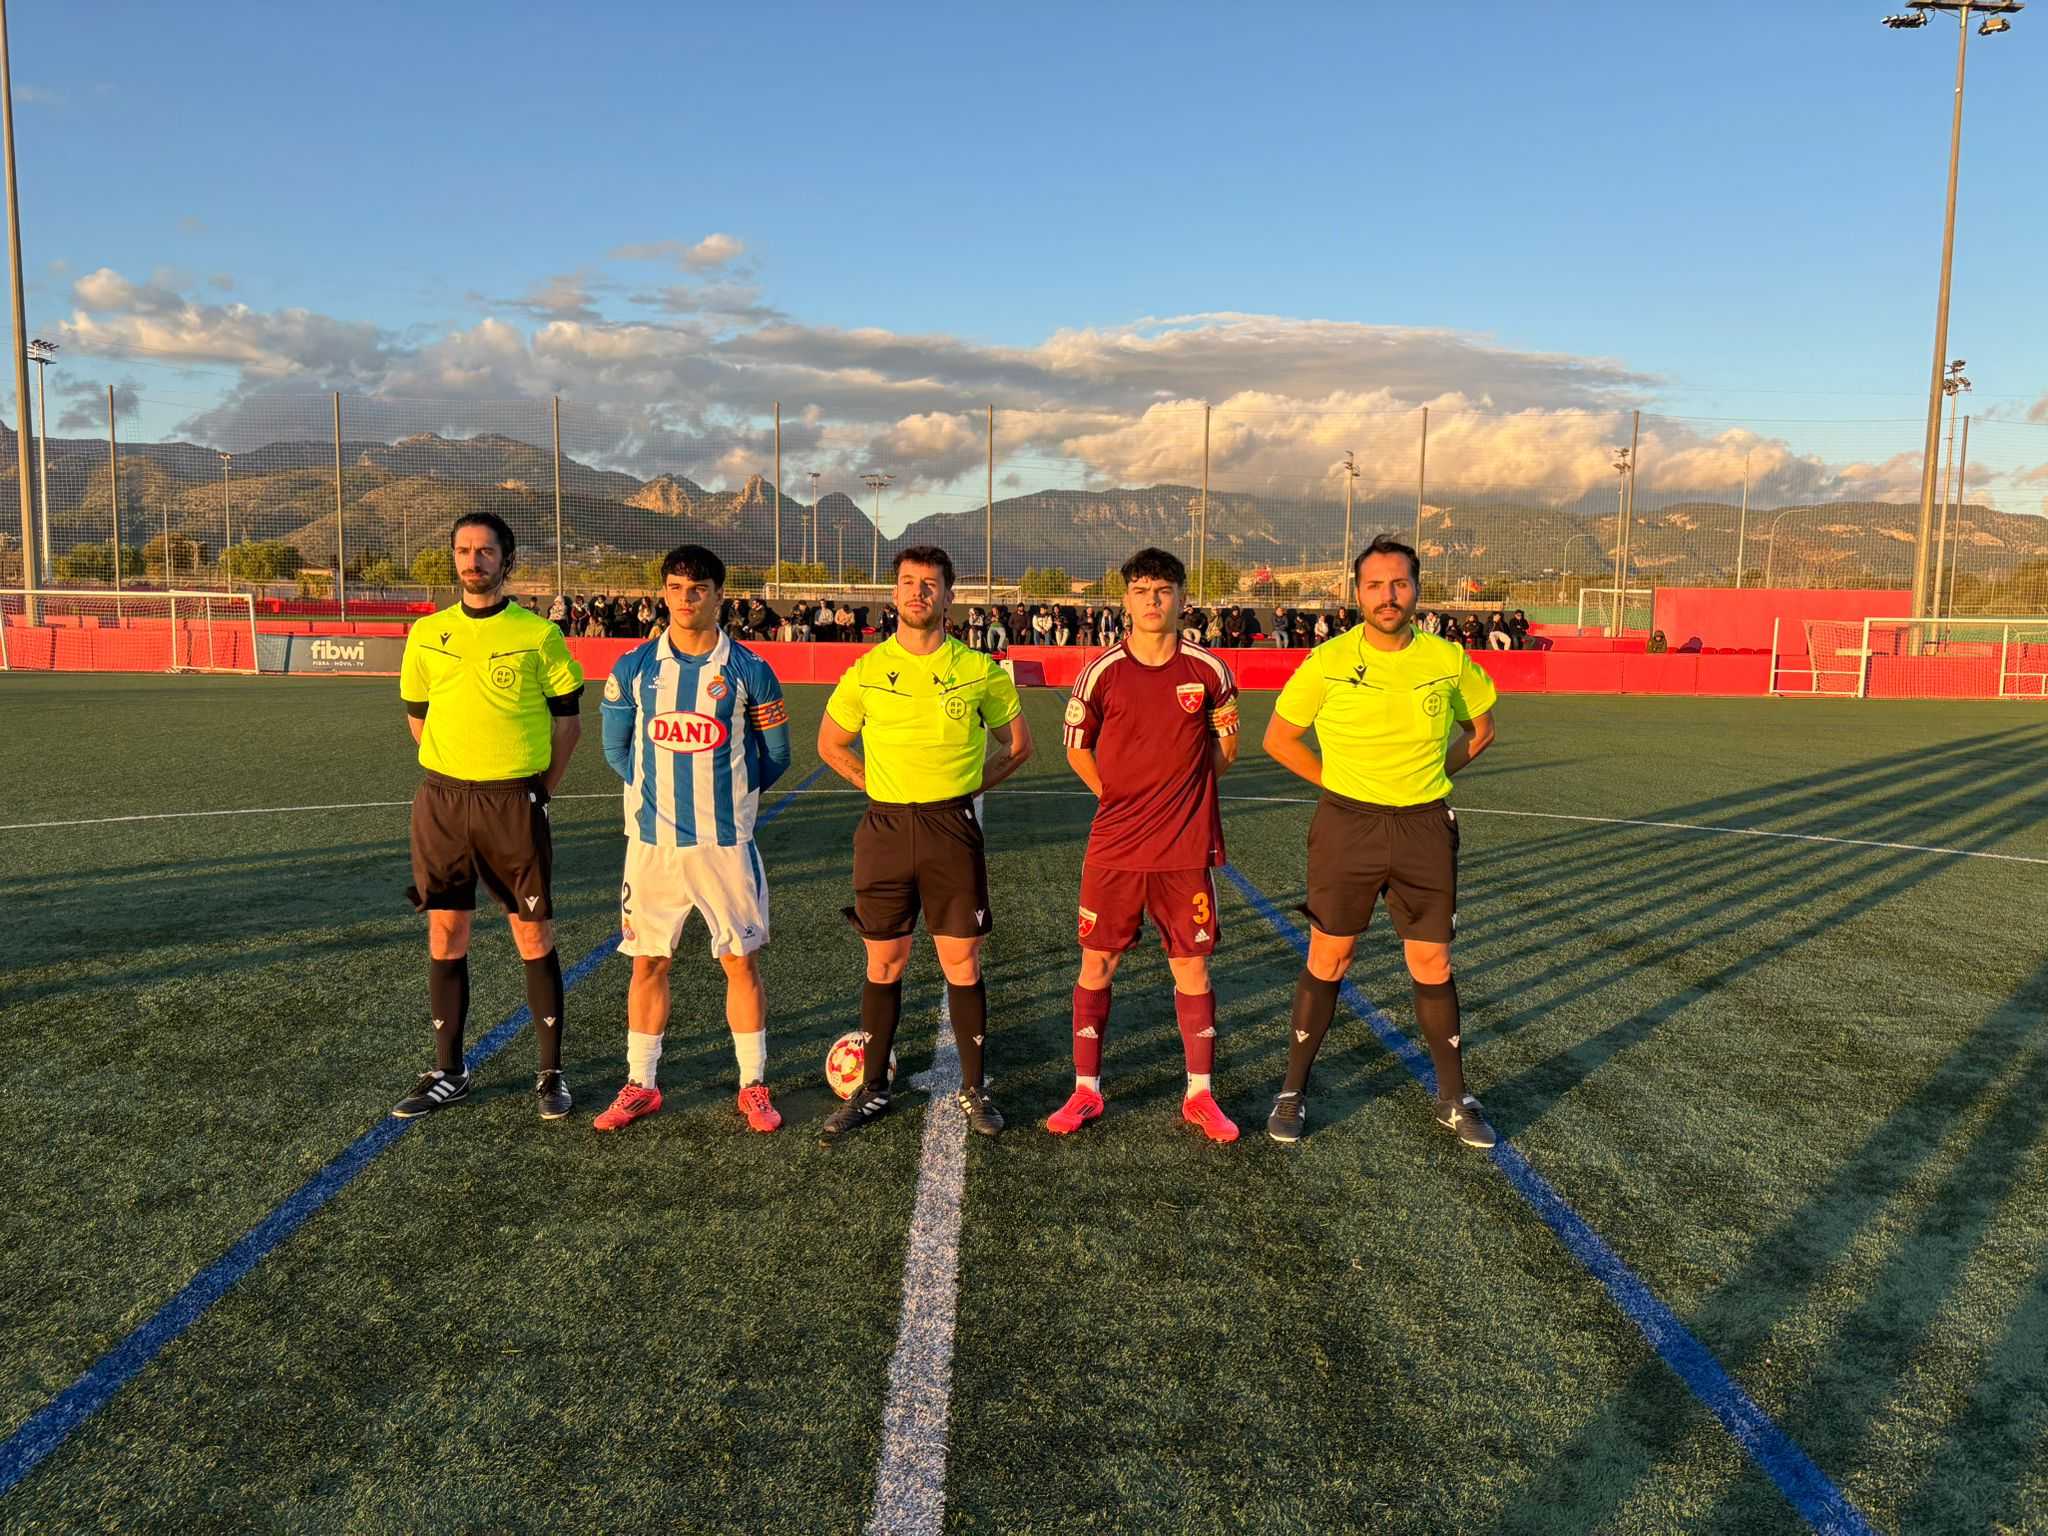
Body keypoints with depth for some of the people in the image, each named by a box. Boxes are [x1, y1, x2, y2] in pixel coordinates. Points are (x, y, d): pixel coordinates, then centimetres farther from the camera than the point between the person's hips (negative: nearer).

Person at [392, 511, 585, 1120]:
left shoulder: (539, 633, -3)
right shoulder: (427, 633, 7)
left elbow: (568, 719, 3)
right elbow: (417, 716, 18)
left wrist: (538, 787, 1)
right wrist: (456, 778, 13)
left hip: (515, 802, -3)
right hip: (442, 799, 4)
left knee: (534, 937, 1)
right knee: (445, 936, 9)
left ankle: (551, 1072, 13)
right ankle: (448, 1072, 22)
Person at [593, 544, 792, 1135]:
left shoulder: (749, 671, -3)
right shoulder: (633, 667, 2)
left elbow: (775, 757, 6)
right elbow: (616, 747, 12)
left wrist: (724, 793, 8)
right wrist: (656, 789, 8)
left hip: (726, 842, -1)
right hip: (651, 840, 2)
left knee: (741, 961, 4)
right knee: (648, 962, 8)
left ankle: (754, 1086, 16)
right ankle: (640, 1085, 22)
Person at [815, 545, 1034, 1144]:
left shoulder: (979, 670, 0)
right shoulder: (866, 670, 2)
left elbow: (1017, 742, 12)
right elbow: (830, 744, 15)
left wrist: (969, 784, 4)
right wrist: (879, 785, 6)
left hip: (952, 829, -1)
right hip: (885, 829, 1)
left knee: (962, 962, 3)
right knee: (884, 963, 8)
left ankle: (974, 1090, 18)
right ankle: (872, 1090, 22)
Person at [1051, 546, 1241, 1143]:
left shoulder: (1209, 670, -1)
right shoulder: (1102, 671, -3)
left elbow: (1226, 746, 13)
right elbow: (1076, 745, 10)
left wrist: (1182, 791, 7)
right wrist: (1117, 797, 5)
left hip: (1186, 847, 0)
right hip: (1114, 846, 0)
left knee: (1191, 966, 5)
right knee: (1097, 964, 5)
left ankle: (1199, 1097, 19)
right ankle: (1086, 1091, 20)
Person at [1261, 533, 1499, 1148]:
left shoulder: (1449, 661, -2)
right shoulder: (1328, 662, -7)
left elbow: (1480, 729, 17)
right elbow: (1278, 739, 3)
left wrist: (1429, 773, 8)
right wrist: (1338, 781, 1)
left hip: (1426, 827, 2)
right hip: (1347, 825, -1)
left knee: (1433, 968, 8)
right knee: (1327, 961, 5)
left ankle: (1453, 1098, 26)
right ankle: (1293, 1091, 20)